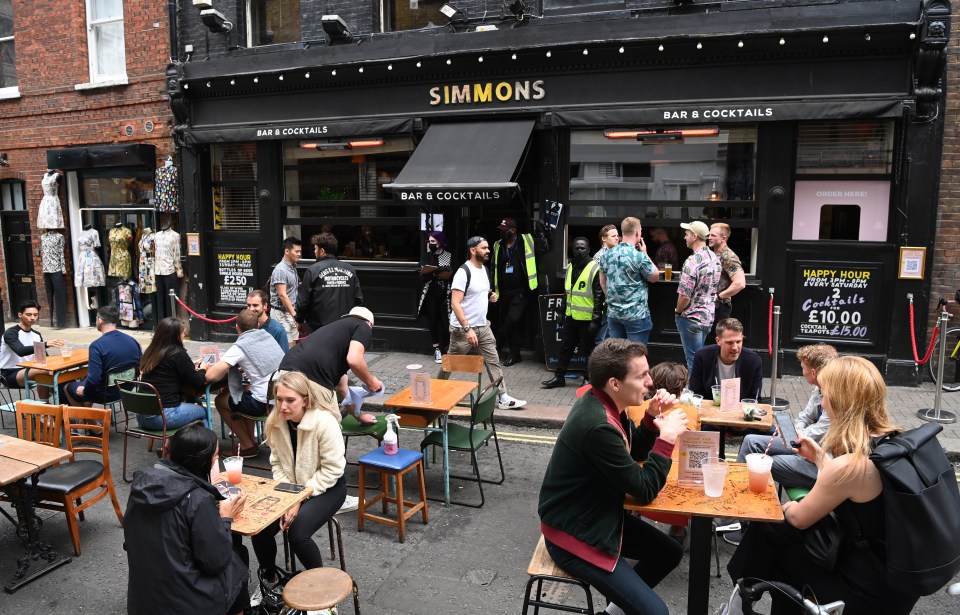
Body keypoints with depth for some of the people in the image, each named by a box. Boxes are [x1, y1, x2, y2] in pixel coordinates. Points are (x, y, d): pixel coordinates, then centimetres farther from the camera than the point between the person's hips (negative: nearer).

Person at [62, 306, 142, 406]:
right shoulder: (133, 341, -8)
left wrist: (84, 390, -7)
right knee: (84, 380, 33)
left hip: (106, 395, -6)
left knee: (67, 387, 23)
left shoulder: (97, 345, -24)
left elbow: (93, 379, -27)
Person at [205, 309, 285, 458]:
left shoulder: (240, 346, -8)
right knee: (244, 393, 33)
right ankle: (251, 440, 35)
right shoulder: (267, 336, 12)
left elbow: (211, 376, -12)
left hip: (264, 403, -7)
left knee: (220, 400, 18)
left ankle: (247, 446, 23)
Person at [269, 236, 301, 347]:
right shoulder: (280, 270, -16)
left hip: (291, 311, 9)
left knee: (293, 345, 11)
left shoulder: (293, 267, 12)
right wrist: (294, 314, -20)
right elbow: (282, 295, -20)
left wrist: (295, 313, 13)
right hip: (281, 313, -9)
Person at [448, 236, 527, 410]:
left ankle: (503, 398, 8)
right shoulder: (463, 272, -19)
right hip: (463, 329, -8)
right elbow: (455, 304, -24)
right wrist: (468, 329, -29)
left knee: (493, 361, 4)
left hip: (483, 326, 8)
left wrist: (490, 297, 1)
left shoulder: (483, 269, 9)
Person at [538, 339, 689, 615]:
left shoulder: (603, 403, -4)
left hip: (599, 515, 10)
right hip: (574, 532, -10)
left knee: (670, 553, 18)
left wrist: (652, 418, -5)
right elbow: (644, 490, -21)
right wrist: (667, 438, -15)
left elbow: (635, 453, 12)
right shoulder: (599, 425, -32)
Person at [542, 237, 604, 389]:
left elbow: (599, 297, -15)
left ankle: (588, 379, 19)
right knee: (566, 347, 13)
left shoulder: (595, 269, -13)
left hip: (587, 318, -6)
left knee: (588, 350, 6)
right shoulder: (570, 267, 9)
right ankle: (558, 377, 22)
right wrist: (565, 312, 19)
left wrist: (596, 320, -18)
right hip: (571, 317, 7)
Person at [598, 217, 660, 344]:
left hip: (613, 313, 6)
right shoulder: (639, 256, -16)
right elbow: (655, 277, -1)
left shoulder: (607, 255, 3)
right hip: (636, 314, -6)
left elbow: (603, 282, 13)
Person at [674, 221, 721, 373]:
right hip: (708, 316, 8)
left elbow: (685, 296, -22)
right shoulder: (715, 259, 6)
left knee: (693, 360, 1)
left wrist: (677, 310, -4)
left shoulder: (692, 261, -22)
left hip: (691, 318, -8)